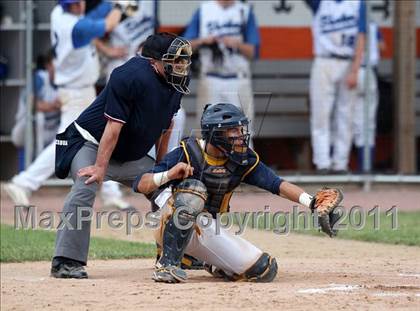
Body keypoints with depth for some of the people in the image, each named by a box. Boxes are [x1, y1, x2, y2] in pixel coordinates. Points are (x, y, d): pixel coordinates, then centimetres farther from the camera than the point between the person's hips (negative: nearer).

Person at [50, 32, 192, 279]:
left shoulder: (177, 82, -1)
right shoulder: (131, 76, -26)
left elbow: (165, 124, 11)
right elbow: (114, 125, -28)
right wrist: (100, 166, -29)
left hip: (131, 156, 8)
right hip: (91, 145, -8)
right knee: (86, 186, -32)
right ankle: (66, 261, -33)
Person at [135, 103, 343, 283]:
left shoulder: (243, 161, -2)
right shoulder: (187, 153, -16)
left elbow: (276, 184, -13)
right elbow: (140, 185, -19)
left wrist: (310, 202, -28)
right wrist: (168, 175, -39)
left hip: (208, 232, 5)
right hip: (171, 228, -5)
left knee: (264, 270, -9)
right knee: (193, 188, -35)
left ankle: (215, 265, 20)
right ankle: (167, 264, -30)